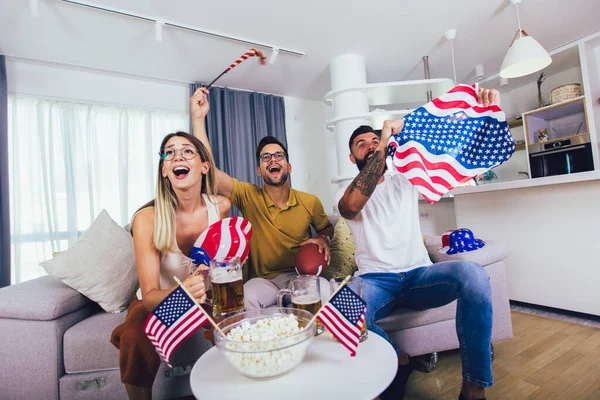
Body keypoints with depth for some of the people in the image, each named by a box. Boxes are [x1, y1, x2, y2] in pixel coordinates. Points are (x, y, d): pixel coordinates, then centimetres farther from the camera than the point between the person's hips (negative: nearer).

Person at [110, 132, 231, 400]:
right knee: (134, 338, -31)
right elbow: (150, 296, -25)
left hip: (206, 301, 2)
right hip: (158, 303, -1)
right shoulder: (148, 218, -21)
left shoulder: (221, 207, -15)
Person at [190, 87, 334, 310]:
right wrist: (198, 117, -23)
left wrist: (323, 239, -8)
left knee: (326, 290, -31)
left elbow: (327, 228, 16)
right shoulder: (248, 196, -8)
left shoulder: (310, 202, -4)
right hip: (261, 280, -1)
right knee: (247, 297, -34)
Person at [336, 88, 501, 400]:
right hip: (376, 280, -2)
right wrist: (384, 143, -25)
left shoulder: (405, 179, 14)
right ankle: (397, 361, -2)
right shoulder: (346, 195, 4)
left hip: (419, 274, 3)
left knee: (473, 275, -29)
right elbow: (353, 204, -23)